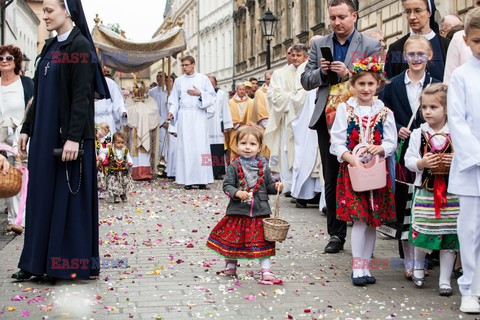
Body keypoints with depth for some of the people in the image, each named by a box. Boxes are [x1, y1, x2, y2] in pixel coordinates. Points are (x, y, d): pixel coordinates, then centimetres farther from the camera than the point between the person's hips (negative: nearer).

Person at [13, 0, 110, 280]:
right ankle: (38, 261, 17)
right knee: (42, 195, 10)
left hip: (68, 135, -8)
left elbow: (82, 96, -18)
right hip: (45, 134, 8)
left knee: (69, 196, -2)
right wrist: (27, 129, 14)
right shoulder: (51, 47, 14)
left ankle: (74, 264, 8)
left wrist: (73, 138, -23)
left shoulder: (80, 47, -12)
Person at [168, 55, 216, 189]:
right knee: (185, 146, -4)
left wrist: (200, 94, -7)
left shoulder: (203, 79, 7)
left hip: (199, 115, -1)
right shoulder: (179, 81, 11)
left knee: (200, 146, -6)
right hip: (184, 116, 1)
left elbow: (212, 96, 8)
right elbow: (174, 99, 11)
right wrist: (172, 111, -5)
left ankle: (202, 179, -3)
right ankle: (188, 180, -2)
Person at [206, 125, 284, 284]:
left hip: (260, 211, 1)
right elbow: (227, 186, -7)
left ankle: (266, 271, 8)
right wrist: (237, 193, -24)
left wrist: (276, 187, -10)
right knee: (233, 240, 13)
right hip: (238, 211, -1)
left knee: (262, 241, 3)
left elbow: (269, 184, 10)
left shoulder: (263, 166, 3)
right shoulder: (234, 167, -5)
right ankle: (230, 266, 33)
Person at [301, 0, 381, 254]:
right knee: (332, 181, 9)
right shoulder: (319, 45, 10)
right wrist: (321, 72, -10)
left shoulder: (370, 46, -1)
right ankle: (336, 235, 18)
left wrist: (348, 75, -21)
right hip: (327, 120, 4)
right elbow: (306, 81, 10)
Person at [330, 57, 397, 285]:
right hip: (351, 169, -3)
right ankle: (357, 268, -3)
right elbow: (337, 142, -3)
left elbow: (391, 142, 2)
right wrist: (351, 158, -20)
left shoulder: (384, 112, 6)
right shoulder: (345, 109, 1)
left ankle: (365, 266, 18)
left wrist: (380, 148, -20)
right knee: (359, 219, -10)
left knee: (373, 220, 7)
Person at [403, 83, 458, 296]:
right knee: (421, 231, 3)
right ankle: (418, 267, 33)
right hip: (425, 191, 1)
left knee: (449, 235, 4)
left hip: (452, 192, 0)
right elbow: (409, 160, 1)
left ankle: (445, 279, 15)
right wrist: (422, 163, -17)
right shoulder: (418, 134, 3)